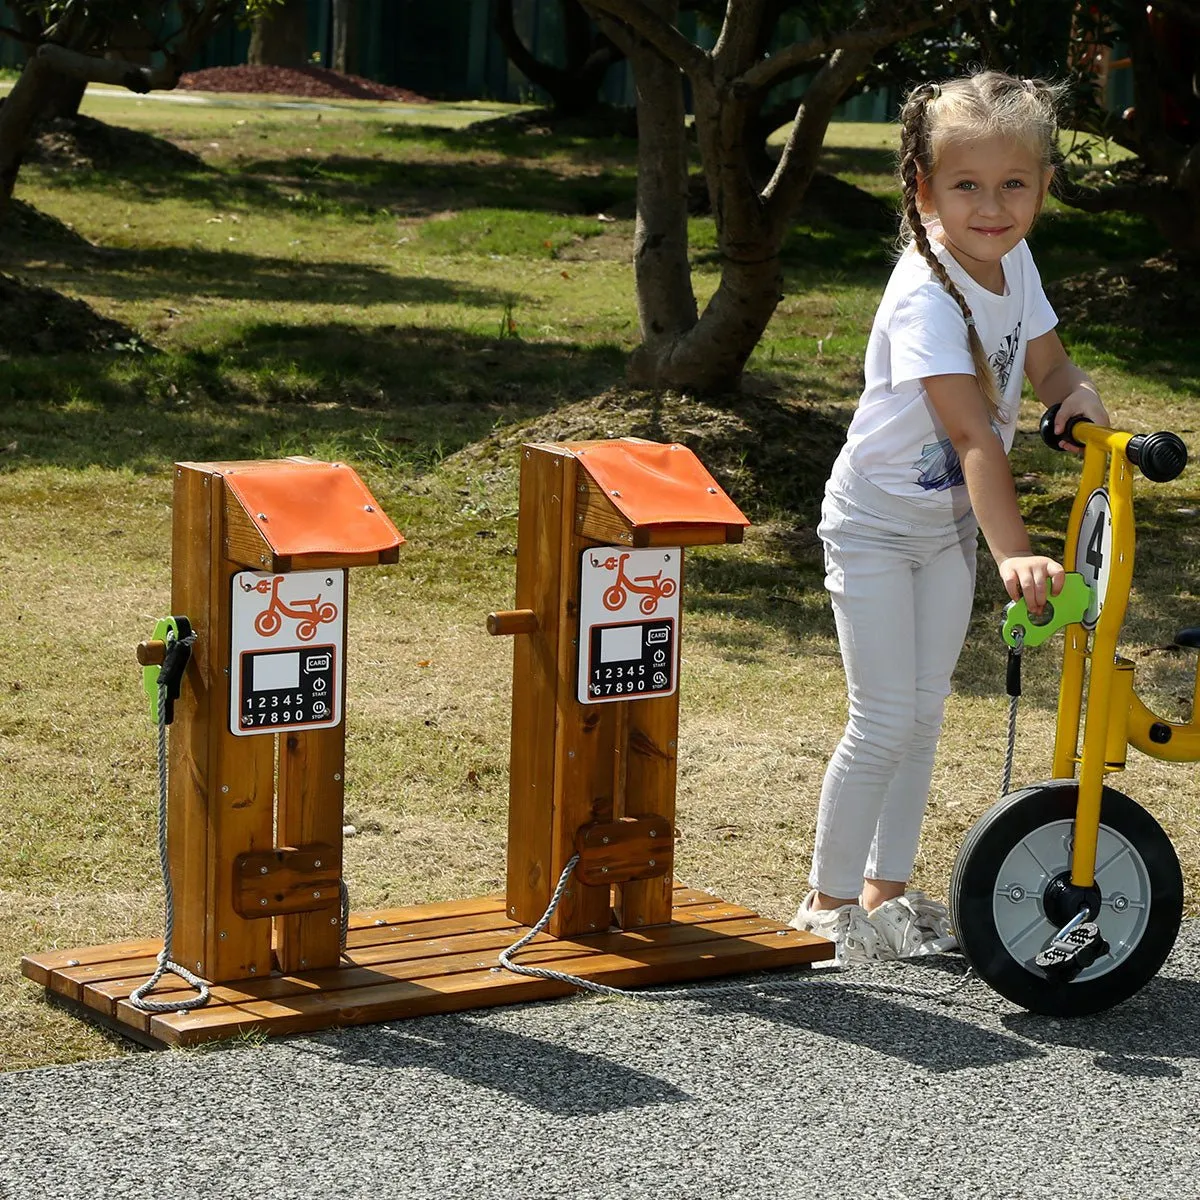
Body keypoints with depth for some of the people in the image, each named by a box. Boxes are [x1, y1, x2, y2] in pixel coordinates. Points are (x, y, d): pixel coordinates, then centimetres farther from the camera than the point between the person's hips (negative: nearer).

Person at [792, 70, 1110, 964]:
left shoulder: (1012, 263, -4)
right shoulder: (927, 296, -29)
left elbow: (1047, 364, 4)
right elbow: (972, 433, -37)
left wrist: (1078, 393, -21)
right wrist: (1015, 551, -45)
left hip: (951, 523, 8)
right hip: (877, 523, -8)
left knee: (924, 714, 12)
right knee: (884, 722, -6)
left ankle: (887, 889, 23)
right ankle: (829, 899, 9)